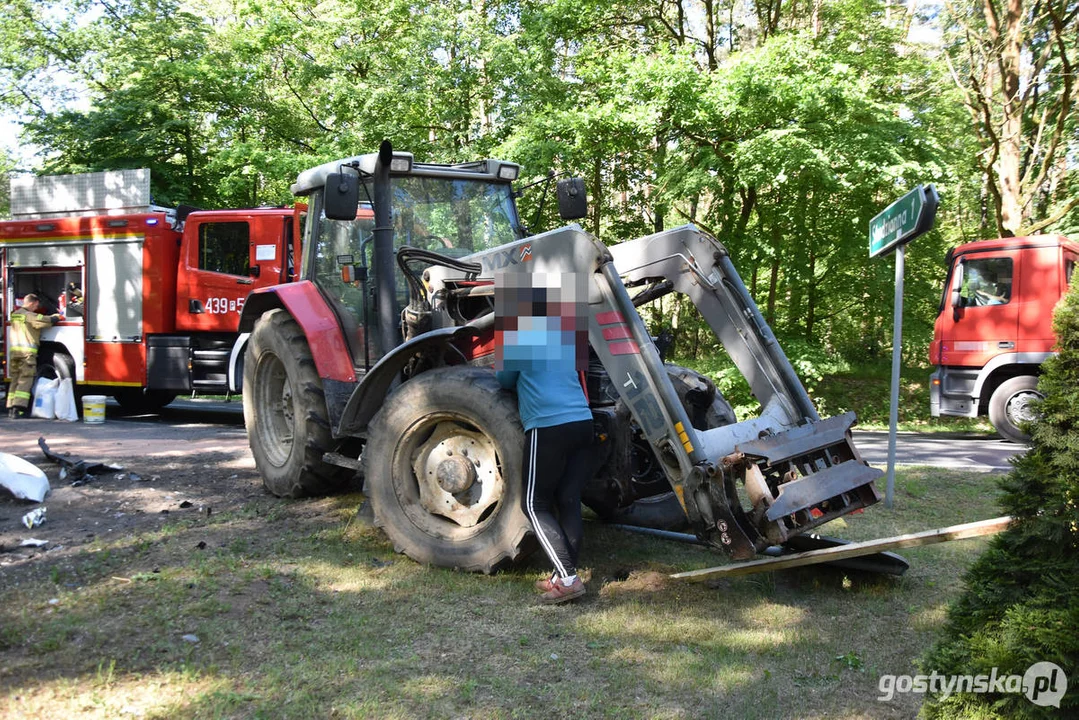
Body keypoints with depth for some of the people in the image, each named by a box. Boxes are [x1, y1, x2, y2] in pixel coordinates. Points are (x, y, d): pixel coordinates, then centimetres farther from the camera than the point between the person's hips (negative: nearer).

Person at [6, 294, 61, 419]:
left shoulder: (15, 315, 18)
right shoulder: (30, 316, -8)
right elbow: (50, 320, -13)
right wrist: (56, 317, 8)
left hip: (13, 350, 8)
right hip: (27, 352, -8)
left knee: (15, 381, 13)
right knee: (25, 381, -6)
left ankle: (11, 408, 13)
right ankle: (18, 409, -14)